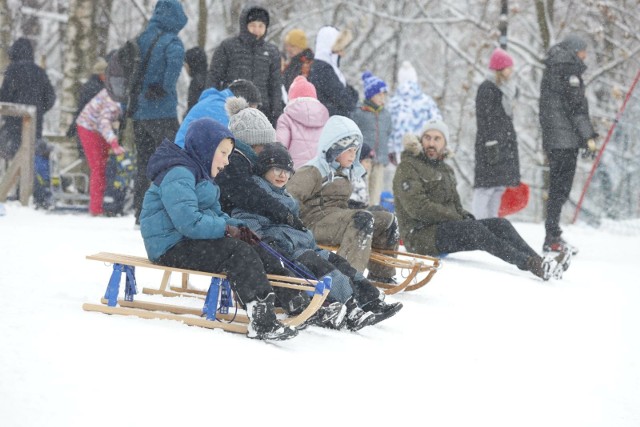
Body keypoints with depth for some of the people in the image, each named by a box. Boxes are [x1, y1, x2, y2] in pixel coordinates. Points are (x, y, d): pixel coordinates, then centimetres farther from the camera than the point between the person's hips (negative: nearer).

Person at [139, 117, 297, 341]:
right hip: (171, 248, -11)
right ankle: (262, 322, -31)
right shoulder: (178, 175, -15)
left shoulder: (200, 174, 21)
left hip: (186, 243, 11)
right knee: (237, 252, -24)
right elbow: (188, 221, -26)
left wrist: (237, 227, 1)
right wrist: (226, 229, -18)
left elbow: (215, 214, 21)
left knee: (245, 248, -4)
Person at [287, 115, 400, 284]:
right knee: (363, 219, -32)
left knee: (387, 219, 4)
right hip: (317, 222, -9)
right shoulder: (312, 172, -7)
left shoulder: (346, 173, 21)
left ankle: (380, 274, 9)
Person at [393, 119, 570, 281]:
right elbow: (417, 207, -17)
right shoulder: (407, 168, -5)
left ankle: (539, 262, -25)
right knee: (473, 228, -31)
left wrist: (464, 215, 1)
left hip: (445, 228, 8)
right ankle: (529, 264, -40)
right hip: (420, 236, -8)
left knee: (500, 224, -10)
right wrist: (457, 218, -17)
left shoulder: (445, 169, 22)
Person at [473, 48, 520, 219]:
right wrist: (490, 145, -20)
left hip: (505, 145, 9)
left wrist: (513, 143, 21)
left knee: (500, 185, 10)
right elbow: (483, 120, -15)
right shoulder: (487, 89, -10)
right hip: (491, 143, -9)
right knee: (486, 186, -11)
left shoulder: (507, 90, 17)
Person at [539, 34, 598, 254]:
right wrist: (588, 136, -16)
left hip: (552, 138, 10)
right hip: (566, 138, -10)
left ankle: (552, 236, 12)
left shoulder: (551, 70, 20)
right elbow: (576, 107, -17)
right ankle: (553, 238, -9)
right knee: (560, 188, -8)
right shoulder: (568, 70, -11)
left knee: (557, 187, 11)